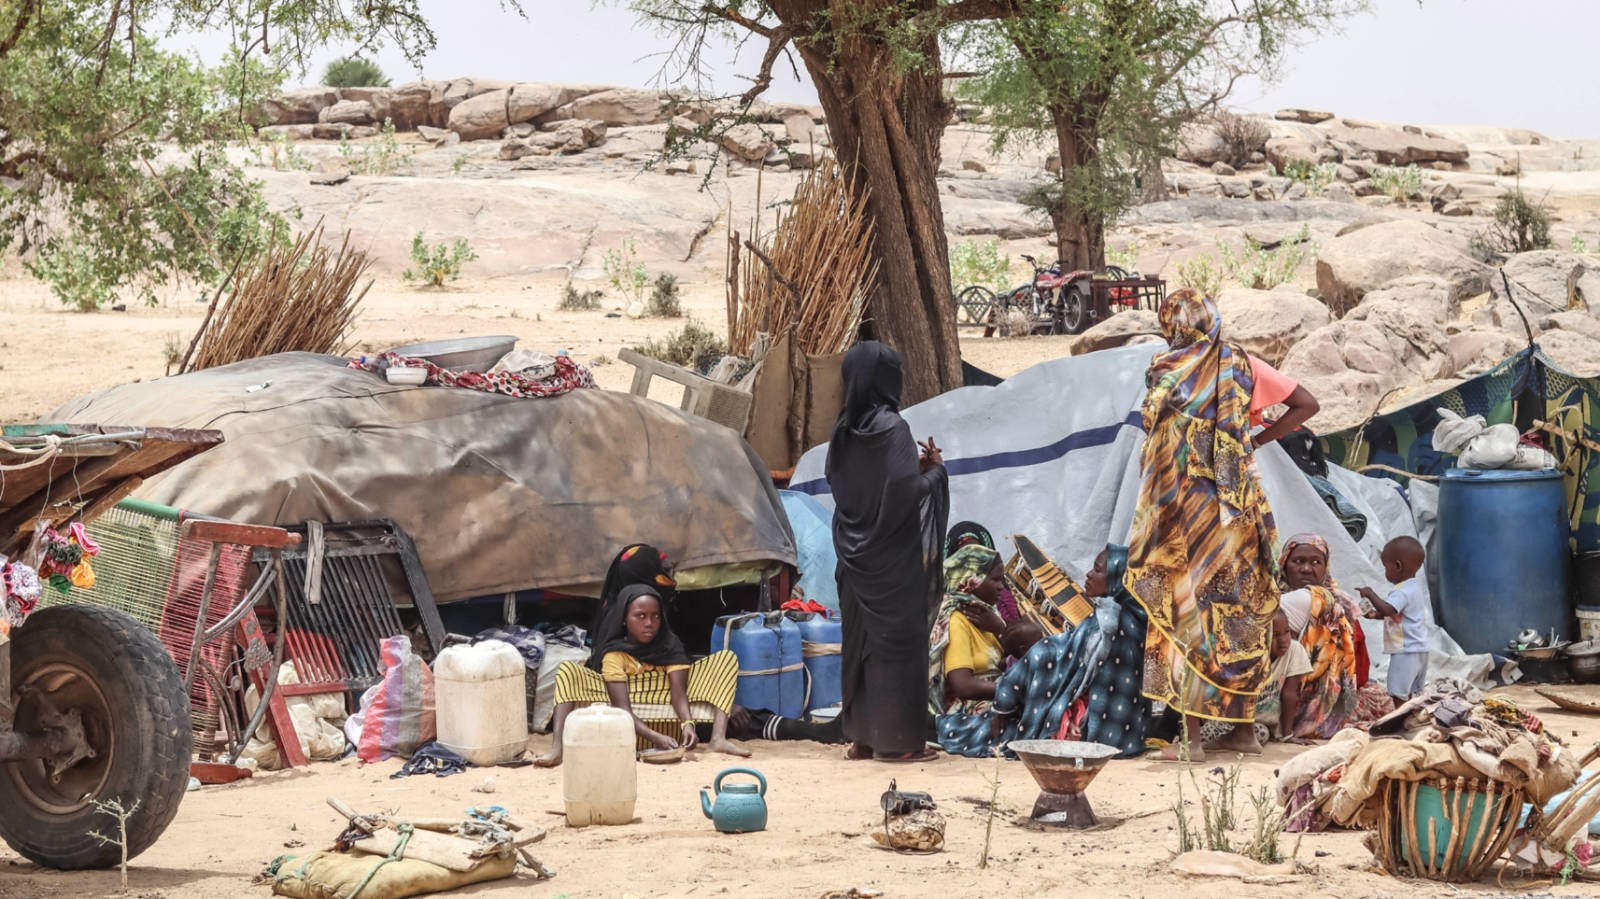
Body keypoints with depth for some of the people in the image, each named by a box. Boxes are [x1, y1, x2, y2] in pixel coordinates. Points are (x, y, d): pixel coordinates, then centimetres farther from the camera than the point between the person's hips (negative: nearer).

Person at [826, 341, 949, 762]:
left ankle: (861, 735, 16)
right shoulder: (891, 427, -18)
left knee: (860, 641, 12)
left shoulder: (845, 430, 5)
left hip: (857, 553, 7)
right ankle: (896, 738, 2)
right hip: (894, 556, -7)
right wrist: (935, 469, -3)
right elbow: (906, 491, -23)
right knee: (897, 640, -1)